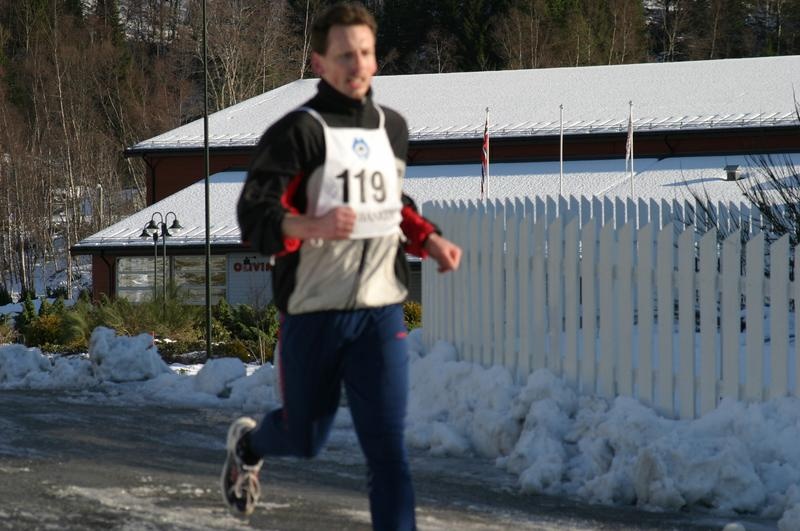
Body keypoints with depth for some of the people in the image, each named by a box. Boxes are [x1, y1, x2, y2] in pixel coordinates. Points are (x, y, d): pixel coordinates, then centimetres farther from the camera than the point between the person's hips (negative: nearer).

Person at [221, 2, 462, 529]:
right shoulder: (298, 131, -11)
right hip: (313, 312, -3)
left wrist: (430, 239, 9)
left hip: (380, 312, 3)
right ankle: (246, 444, 51)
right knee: (306, 438, 16)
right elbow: (253, 216, -16)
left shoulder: (393, 127, 10)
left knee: (388, 444, -8)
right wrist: (312, 225, -34)